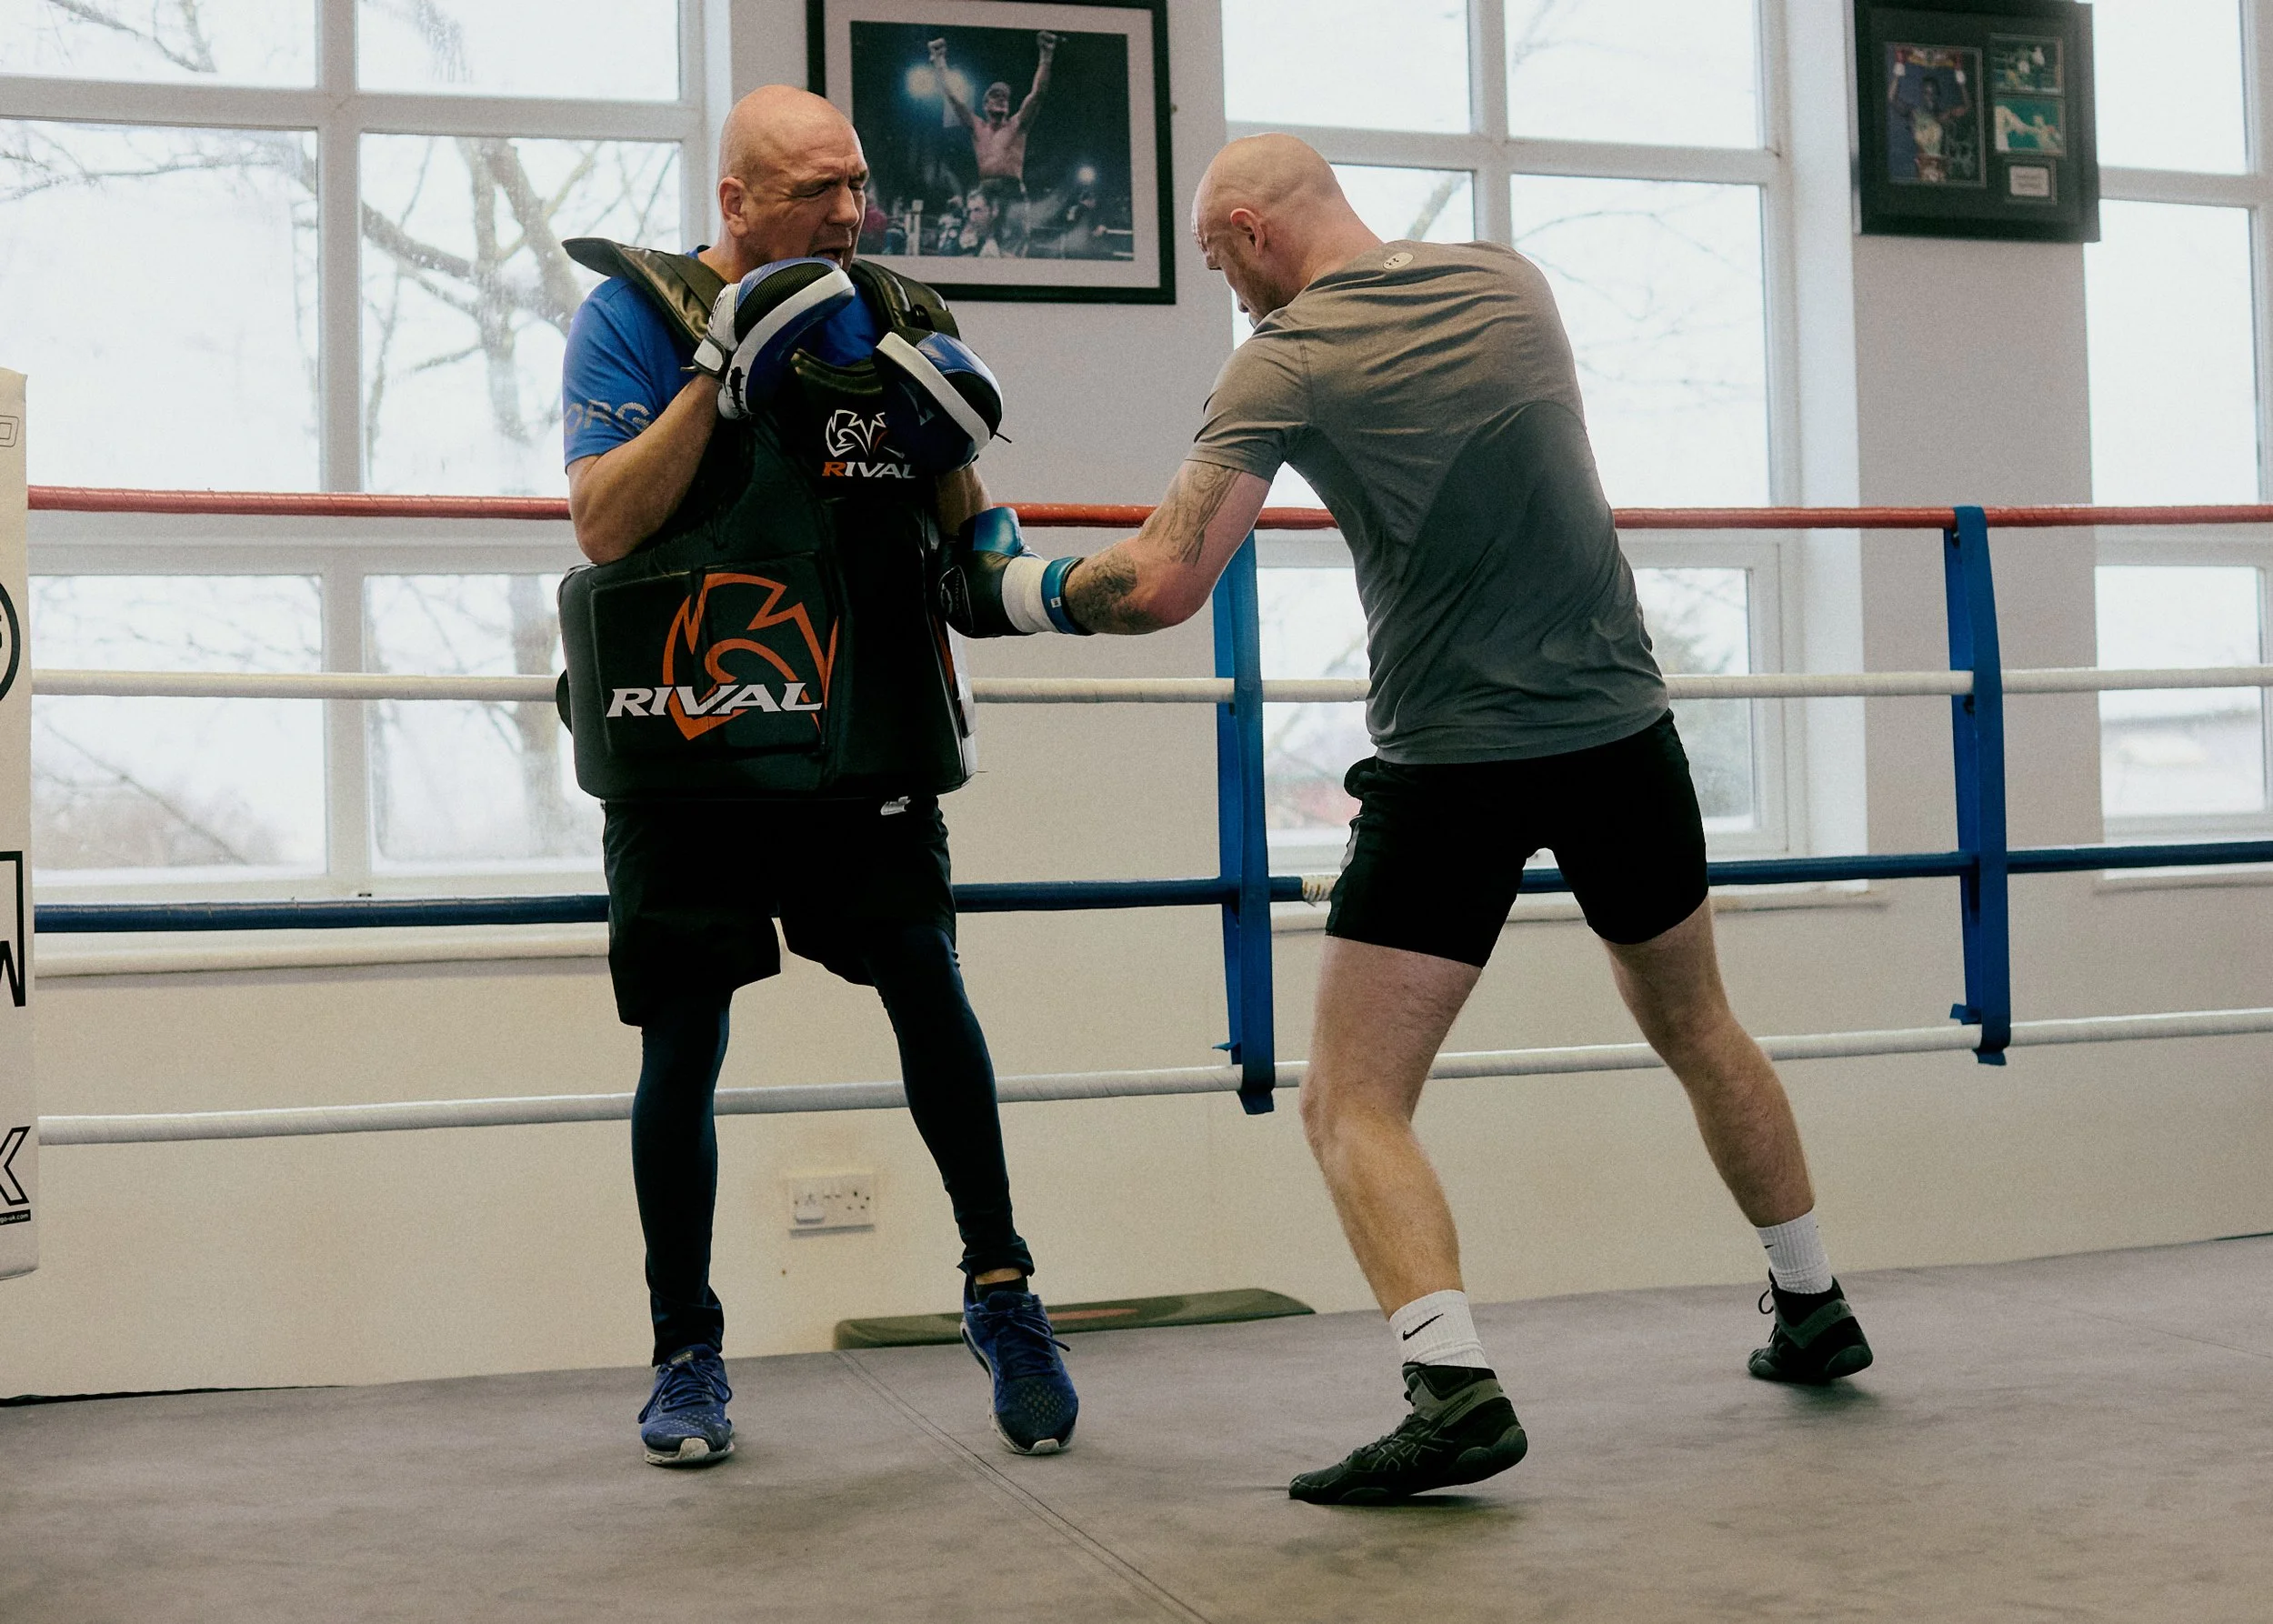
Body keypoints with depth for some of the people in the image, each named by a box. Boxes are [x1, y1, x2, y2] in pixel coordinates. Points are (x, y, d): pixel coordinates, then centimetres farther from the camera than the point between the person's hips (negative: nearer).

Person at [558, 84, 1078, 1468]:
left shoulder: (888, 316, 4)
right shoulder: (635, 315, -4)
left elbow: (960, 531, 10)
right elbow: (605, 528, -15)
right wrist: (720, 367, -23)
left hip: (860, 732, 2)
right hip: (688, 743, -1)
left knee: (927, 979, -11)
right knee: (682, 1048, 3)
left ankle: (1001, 1289, 5)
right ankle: (688, 1350, 18)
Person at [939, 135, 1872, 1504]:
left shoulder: (1286, 363, -9)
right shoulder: (1510, 280, 7)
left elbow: (1164, 586, -15)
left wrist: (1005, 590, 2)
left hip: (1456, 764, -6)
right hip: (1623, 725, 6)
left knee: (1353, 1105, 0)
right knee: (1699, 1031, 25)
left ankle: (1456, 1388, -16)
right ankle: (1815, 1309, 37)